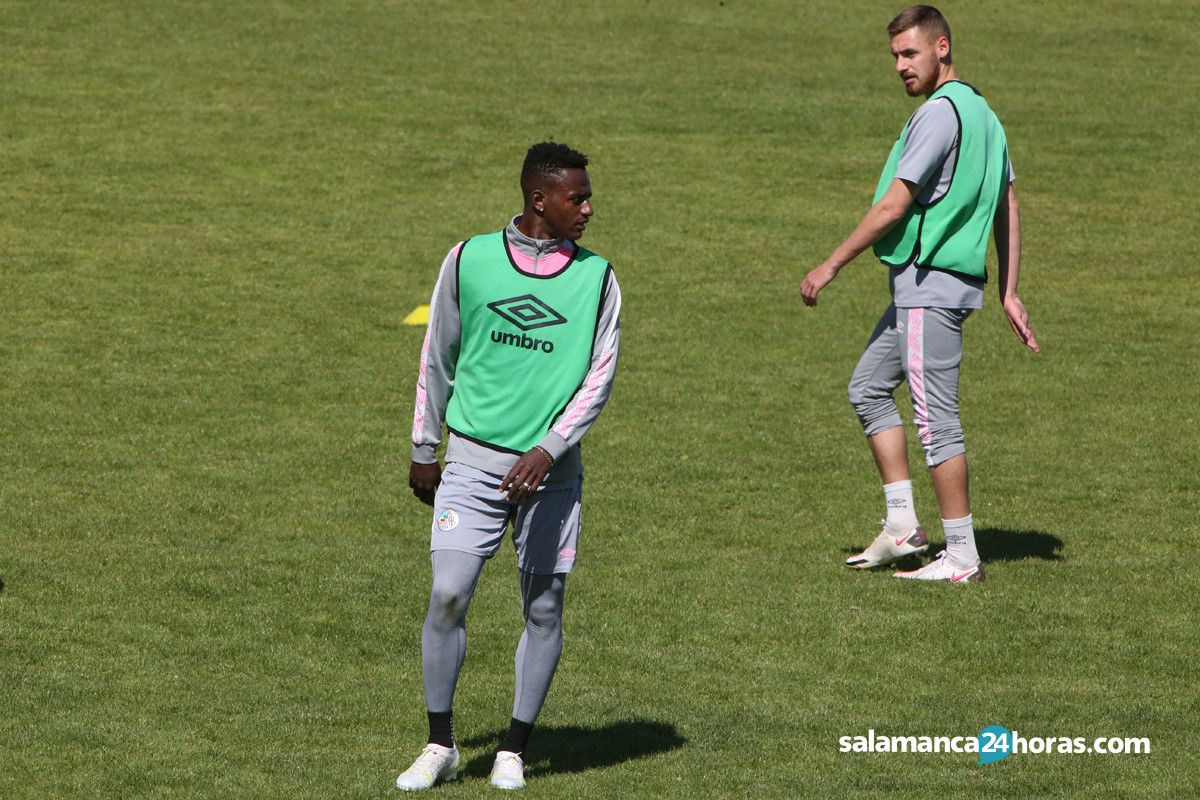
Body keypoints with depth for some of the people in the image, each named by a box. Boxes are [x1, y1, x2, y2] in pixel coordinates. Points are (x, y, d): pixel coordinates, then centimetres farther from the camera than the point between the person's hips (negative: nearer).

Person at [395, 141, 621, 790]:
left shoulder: (596, 277, 2)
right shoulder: (469, 260, 1)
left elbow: (600, 375, -2)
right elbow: (437, 359, 11)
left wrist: (548, 450, -14)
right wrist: (423, 450, 13)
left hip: (551, 467, 1)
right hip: (473, 461, -1)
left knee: (543, 608, 4)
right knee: (448, 594, -11)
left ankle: (513, 752, 16)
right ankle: (440, 747, 2)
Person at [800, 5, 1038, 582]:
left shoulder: (940, 113, -16)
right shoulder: (981, 112, 15)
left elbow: (893, 206, -18)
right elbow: (1007, 209, 18)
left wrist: (831, 267, -10)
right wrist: (1008, 293, 19)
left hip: (931, 284, -11)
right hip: (918, 289, 11)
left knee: (936, 417, -6)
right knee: (868, 388, 17)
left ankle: (961, 556, -3)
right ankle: (902, 524, 16)